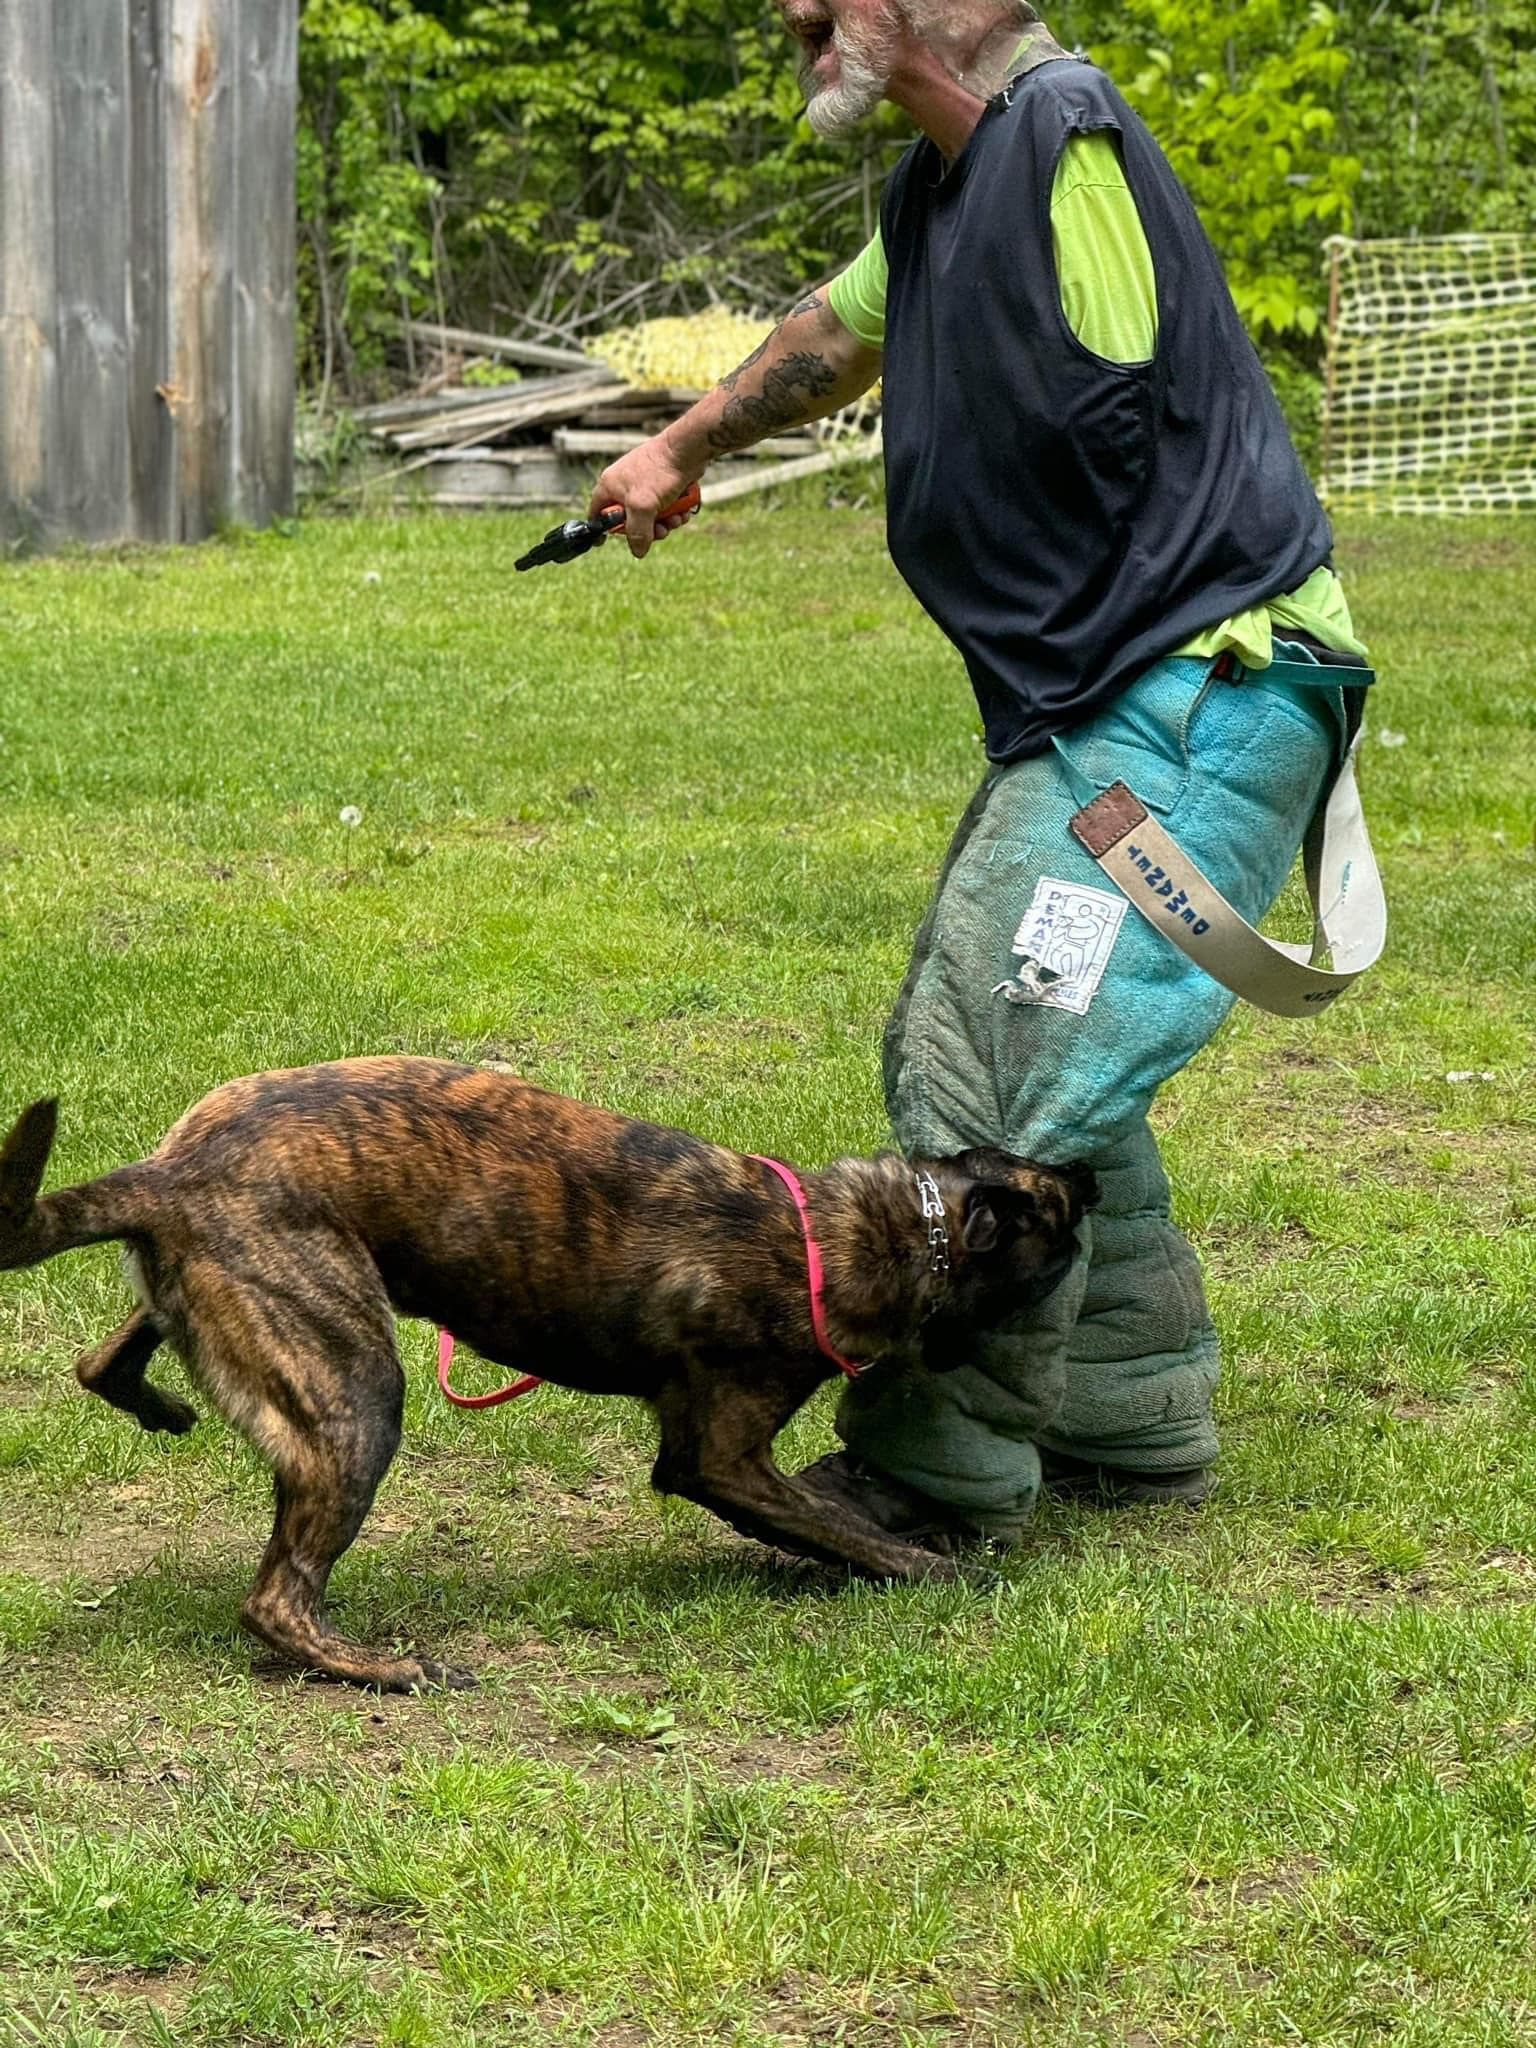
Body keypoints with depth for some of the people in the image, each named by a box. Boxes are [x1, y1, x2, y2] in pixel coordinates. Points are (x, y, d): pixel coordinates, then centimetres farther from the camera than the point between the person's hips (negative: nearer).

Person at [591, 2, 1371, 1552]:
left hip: (1199, 690, -11)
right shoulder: (935, 187, 15)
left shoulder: (1069, 139, -16)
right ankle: (1133, 1427, 26)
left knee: (1006, 1075, -14)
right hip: (1094, 707, 11)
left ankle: (941, 1473, -5)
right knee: (964, 1056, 17)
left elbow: (1124, 439, -18)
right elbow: (837, 332, 36)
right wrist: (681, 450, 51)